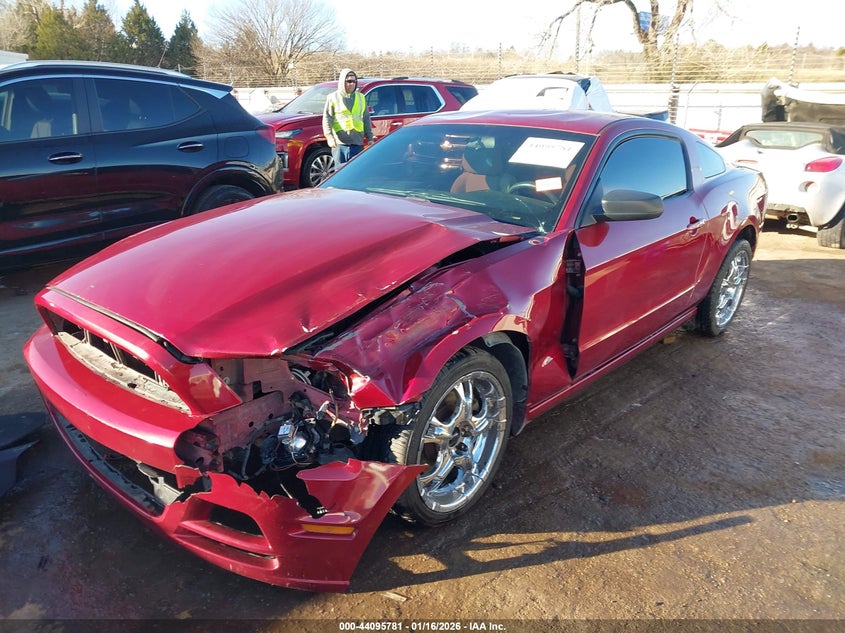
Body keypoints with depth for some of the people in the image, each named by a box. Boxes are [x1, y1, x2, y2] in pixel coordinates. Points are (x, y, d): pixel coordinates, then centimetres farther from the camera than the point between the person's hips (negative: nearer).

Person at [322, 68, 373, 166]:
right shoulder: (333, 97, 4)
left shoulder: (361, 98, 15)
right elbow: (327, 119, -1)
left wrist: (370, 138, 13)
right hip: (339, 143, -3)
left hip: (357, 143, 3)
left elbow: (366, 119, 18)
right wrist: (329, 136, -14)